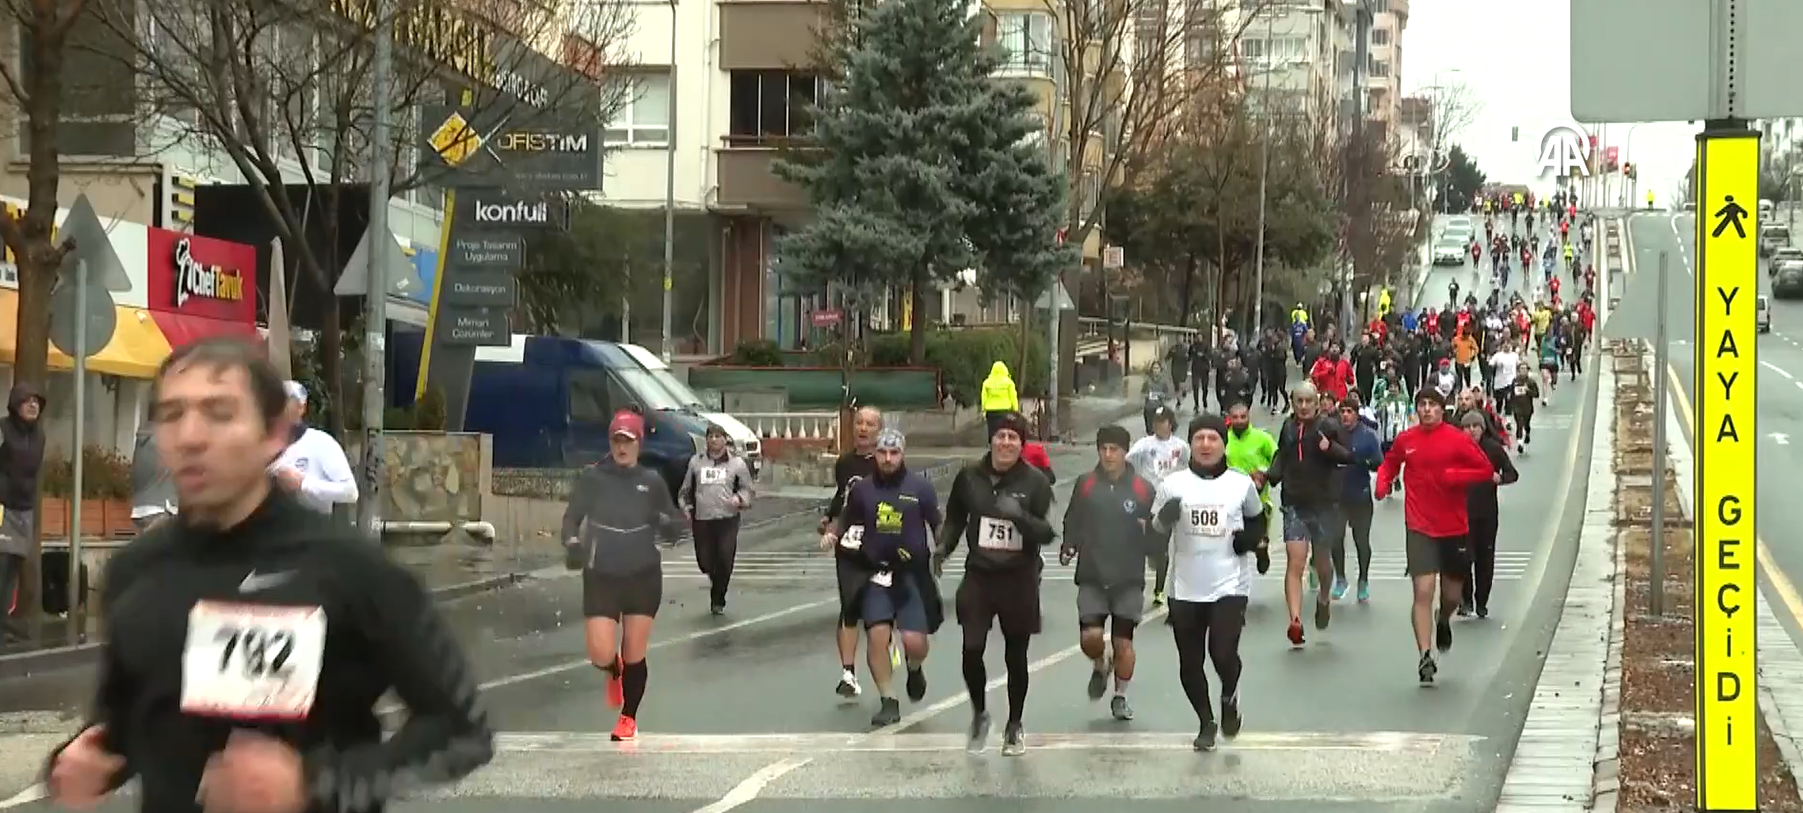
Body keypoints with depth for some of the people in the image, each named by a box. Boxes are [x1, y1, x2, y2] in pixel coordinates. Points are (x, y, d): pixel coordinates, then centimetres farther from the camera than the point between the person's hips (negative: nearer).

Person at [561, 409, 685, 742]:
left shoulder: (652, 481, 0)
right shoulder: (592, 478, -3)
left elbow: (671, 532, 4)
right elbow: (572, 517, 3)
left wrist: (668, 523, -19)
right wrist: (572, 540, -18)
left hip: (644, 577, 1)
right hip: (601, 577, 0)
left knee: (634, 657, 5)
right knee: (600, 656, -9)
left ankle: (628, 718, 27)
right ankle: (615, 672, 29)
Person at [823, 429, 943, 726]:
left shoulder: (920, 487, -2)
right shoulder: (862, 488, 5)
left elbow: (938, 525, 3)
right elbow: (846, 518, 18)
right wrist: (831, 533, -1)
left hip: (912, 573, -2)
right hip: (875, 572, 2)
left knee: (914, 641, -8)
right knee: (877, 636, -9)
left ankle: (914, 669, 30)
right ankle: (888, 702, 3)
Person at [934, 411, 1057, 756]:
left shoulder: (1035, 482, -6)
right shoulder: (969, 476, 1)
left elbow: (1047, 533, -11)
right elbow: (955, 518, 16)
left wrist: (1019, 515, -28)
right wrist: (944, 547, -1)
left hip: (1019, 578, -1)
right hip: (979, 575, 1)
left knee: (1016, 656, 9)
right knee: (971, 650, -9)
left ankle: (1014, 725, 27)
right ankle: (979, 713, 18)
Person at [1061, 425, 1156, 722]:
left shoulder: (1143, 489, -1)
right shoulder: (1085, 484, 2)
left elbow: (1156, 539, 4)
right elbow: (1073, 522, 12)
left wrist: (1150, 531, -19)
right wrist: (1068, 547, -5)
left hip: (1129, 579, -1)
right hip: (1092, 577, 1)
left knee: (1123, 642, 1)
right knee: (1090, 637, -12)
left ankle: (1120, 697, 21)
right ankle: (1100, 667, 22)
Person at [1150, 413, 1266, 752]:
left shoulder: (1242, 485, 2)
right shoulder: (1172, 485, 1)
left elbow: (1257, 521, 19)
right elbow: (1153, 532, 5)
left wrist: (1249, 537, -3)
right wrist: (1165, 517, -17)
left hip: (1229, 586, -2)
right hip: (1185, 588, 2)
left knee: (1223, 653, -16)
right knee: (1190, 663, 8)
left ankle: (1229, 698, 17)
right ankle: (1206, 722, 30)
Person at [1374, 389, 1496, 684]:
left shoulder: (1458, 440, -5)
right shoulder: (1406, 440, 2)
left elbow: (1486, 470, -4)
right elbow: (1390, 462, 20)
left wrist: (1453, 476, -17)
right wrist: (1383, 482, 0)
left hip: (1454, 528, 0)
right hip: (1419, 528, 0)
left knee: (1452, 596, 14)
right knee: (1423, 591, -13)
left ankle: (1443, 620, 50)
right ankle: (1425, 656, -14)